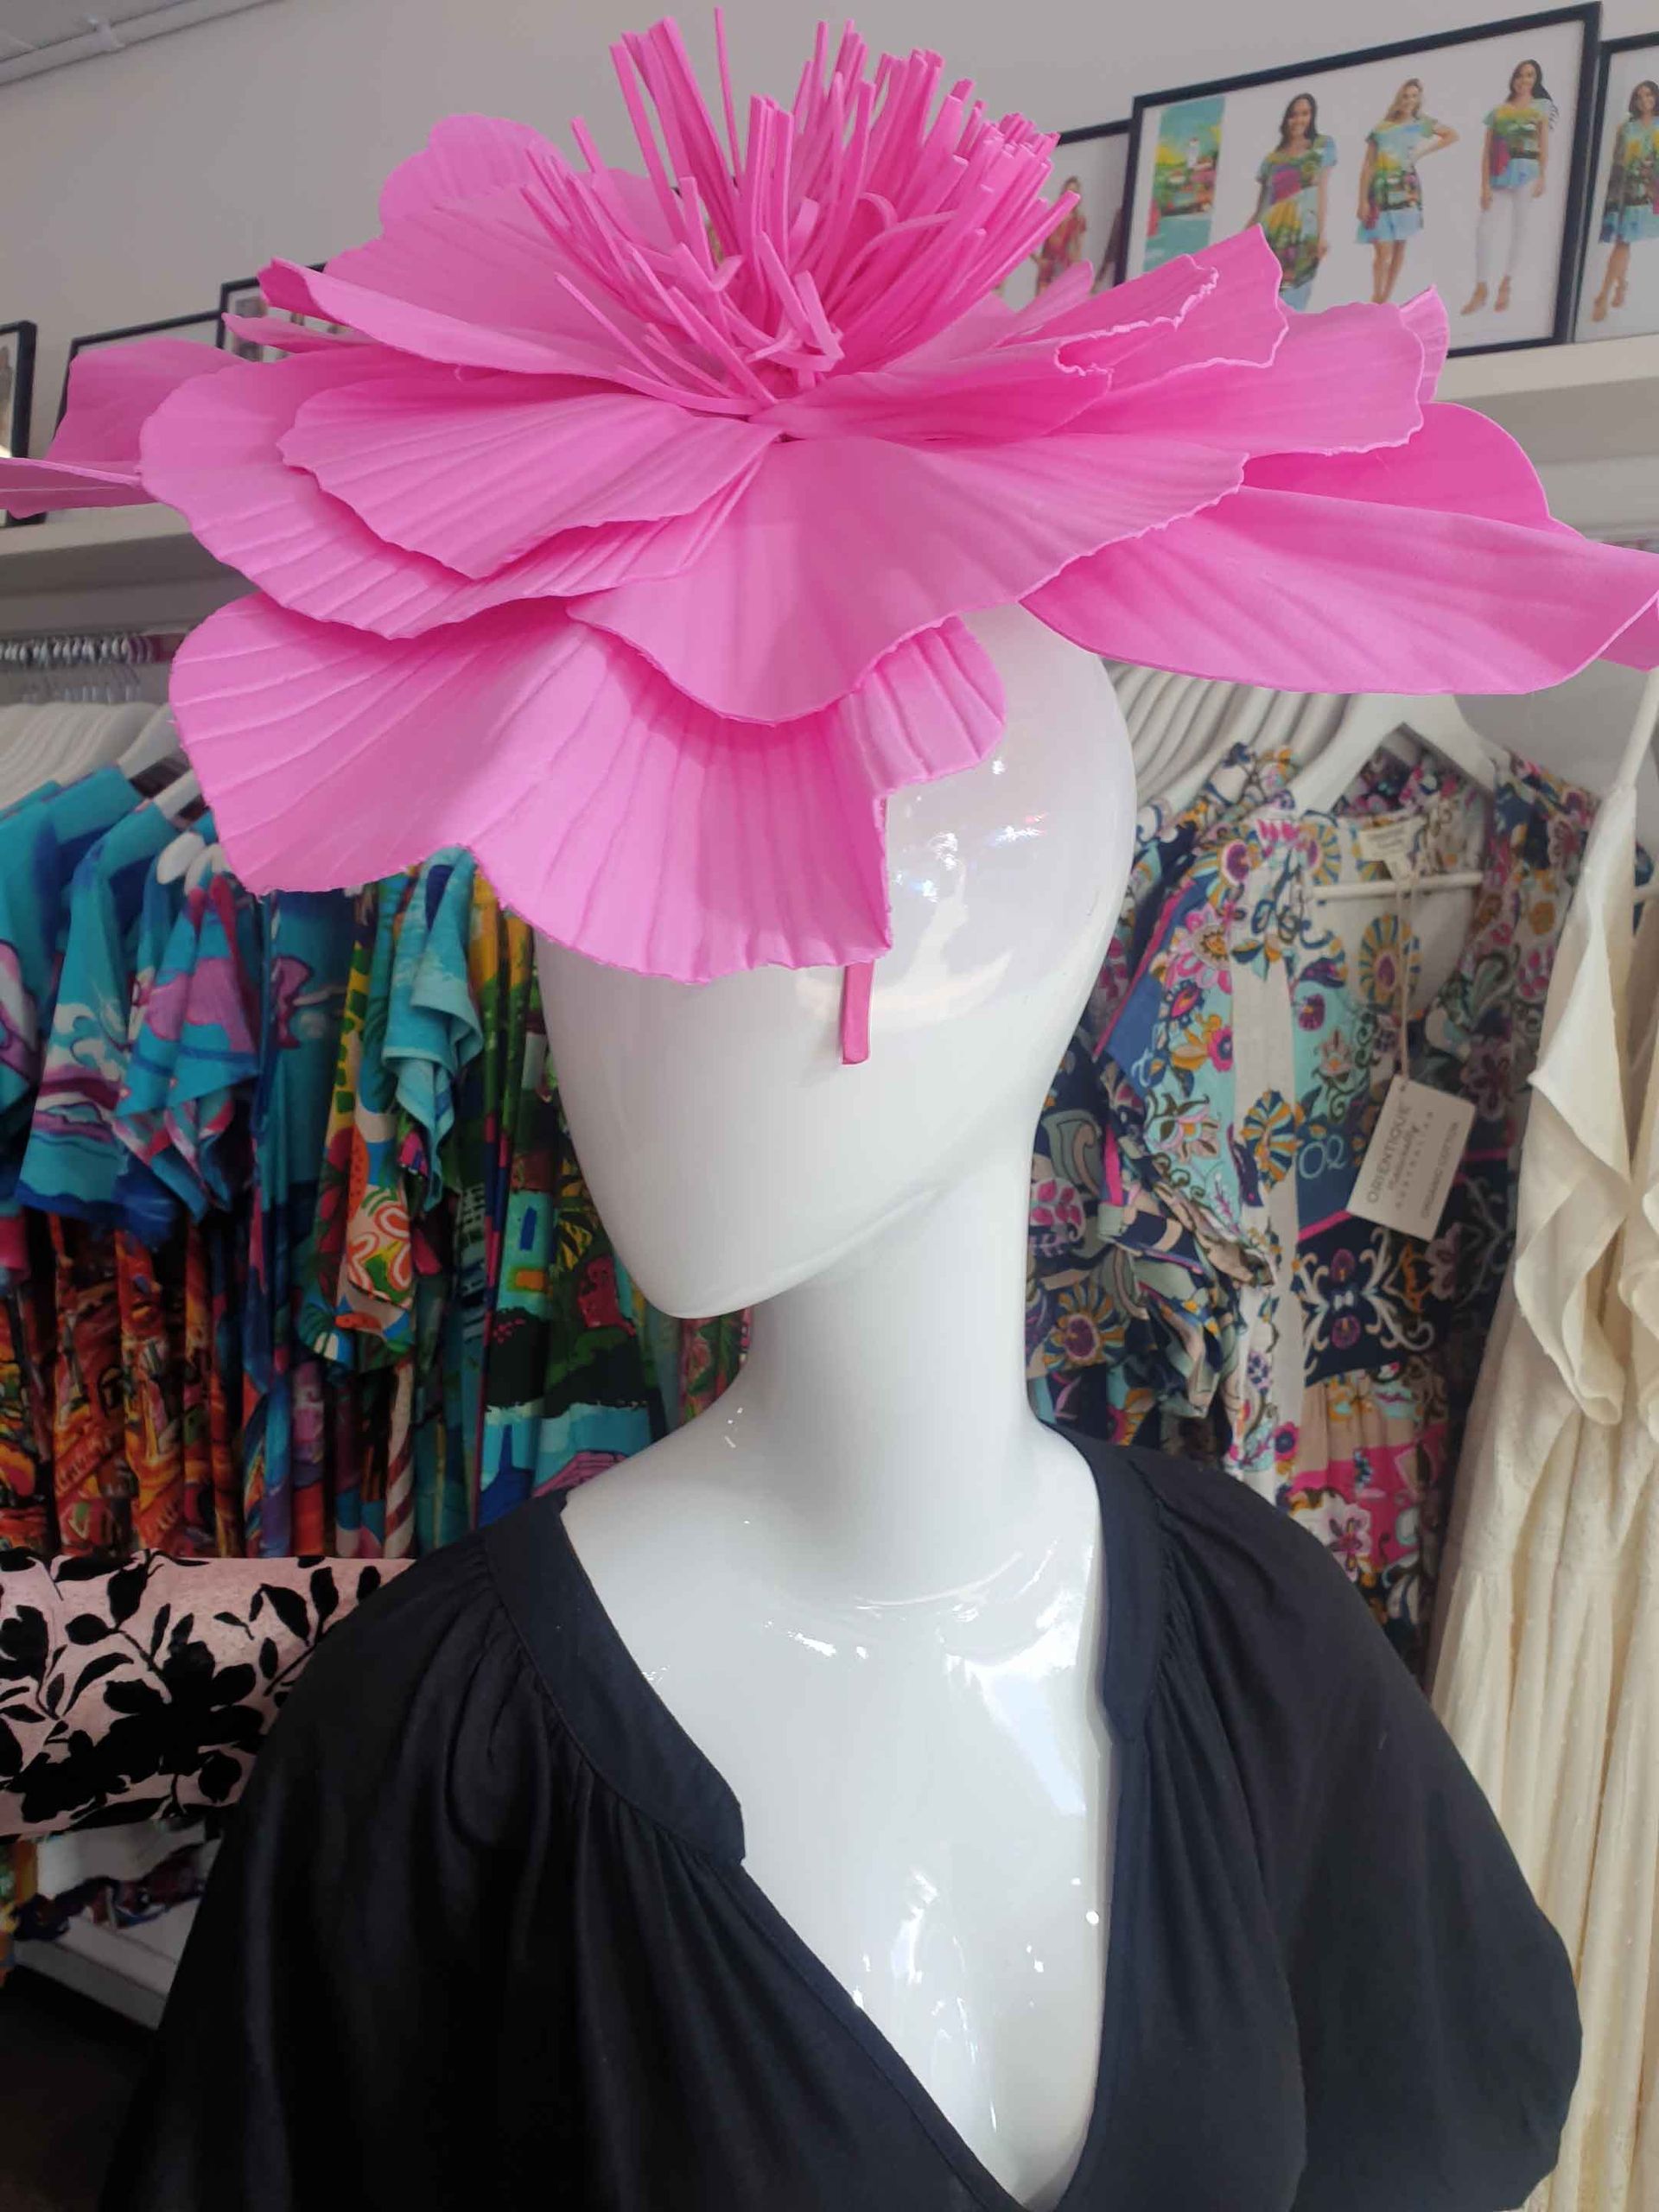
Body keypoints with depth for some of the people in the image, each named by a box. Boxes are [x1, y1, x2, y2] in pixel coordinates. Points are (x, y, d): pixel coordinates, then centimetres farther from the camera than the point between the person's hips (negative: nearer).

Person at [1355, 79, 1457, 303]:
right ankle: (1376, 300, 5)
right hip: (1381, 193, -3)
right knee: (1383, 251, -10)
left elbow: (1452, 135, 15)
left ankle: (1386, 300, 14)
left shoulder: (1421, 123, 5)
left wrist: (1423, 153, 6)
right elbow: (1367, 167, -3)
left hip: (1406, 191, 3)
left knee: (1400, 247, 5)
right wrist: (1363, 200, -9)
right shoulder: (1381, 129, -1)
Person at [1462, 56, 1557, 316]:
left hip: (1527, 174, -1)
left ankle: (1505, 285, 10)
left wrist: (1543, 177, -11)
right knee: (1485, 230, -8)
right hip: (1499, 175, 1)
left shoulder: (1541, 107, 10)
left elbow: (1544, 144, 1)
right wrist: (1485, 185, -5)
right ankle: (1481, 290, -7)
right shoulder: (1499, 110, 12)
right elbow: (1487, 150, 5)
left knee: (1519, 231, 1)